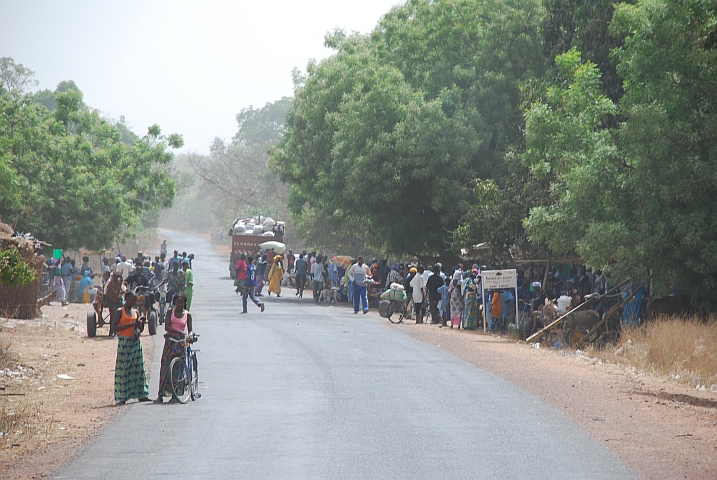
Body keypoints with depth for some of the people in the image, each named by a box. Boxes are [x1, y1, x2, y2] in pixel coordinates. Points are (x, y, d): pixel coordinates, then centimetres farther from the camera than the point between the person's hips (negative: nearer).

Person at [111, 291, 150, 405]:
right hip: (124, 342, -6)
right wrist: (130, 325, -17)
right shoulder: (120, 312, -2)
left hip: (135, 342, 6)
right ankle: (121, 397, -3)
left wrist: (141, 322, -2)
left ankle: (141, 395, 9)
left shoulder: (135, 312, 15)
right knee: (123, 369, -5)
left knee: (138, 368, 5)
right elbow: (114, 328, -12)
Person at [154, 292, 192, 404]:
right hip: (170, 340, 0)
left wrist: (190, 334, -18)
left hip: (180, 342, 0)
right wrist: (178, 332, -22)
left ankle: (174, 395, 0)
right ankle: (160, 395, 0)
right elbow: (167, 327, -7)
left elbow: (190, 329, 6)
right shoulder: (170, 312, 4)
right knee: (165, 366, -3)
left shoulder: (187, 315, 7)